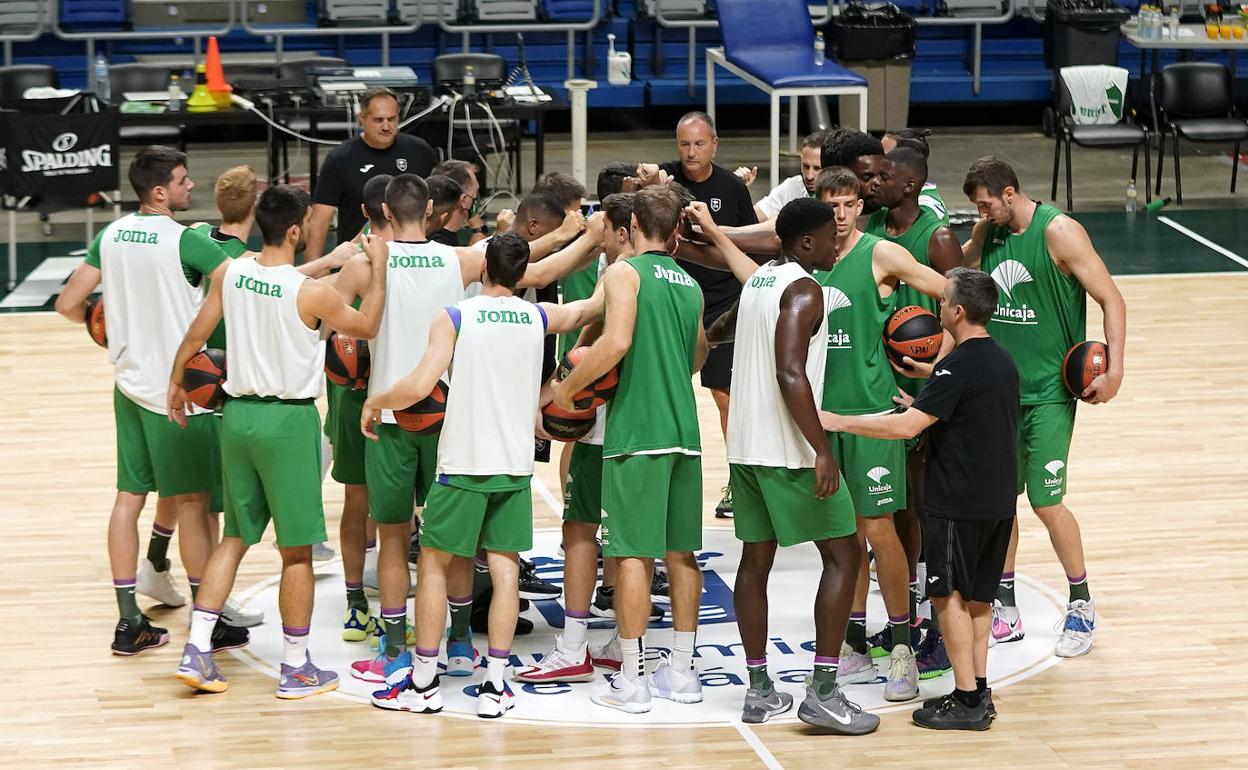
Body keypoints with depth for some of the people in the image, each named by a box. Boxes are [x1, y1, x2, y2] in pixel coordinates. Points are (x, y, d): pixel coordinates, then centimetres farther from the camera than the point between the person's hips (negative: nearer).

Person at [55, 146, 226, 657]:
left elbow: (68, 304, 6)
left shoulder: (112, 235, 2)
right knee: (192, 501, 4)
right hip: (179, 388, -6)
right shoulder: (184, 241, -18)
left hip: (130, 384, 6)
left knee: (129, 496, 10)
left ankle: (129, 622, 13)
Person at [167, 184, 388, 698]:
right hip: (289, 421, -5)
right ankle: (296, 669, 12)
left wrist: (176, 383, 25)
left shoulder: (231, 273, -2)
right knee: (297, 552, 5)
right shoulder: (312, 293, -16)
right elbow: (367, 326, 1)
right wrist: (378, 265, 8)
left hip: (238, 414, 5)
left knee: (235, 538, 17)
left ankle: (196, 651, 10)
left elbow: (195, 335, 8)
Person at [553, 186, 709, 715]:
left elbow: (617, 341, -20)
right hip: (684, 430, 6)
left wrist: (568, 388, -10)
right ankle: (681, 673, 16)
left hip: (637, 432, -6)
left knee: (632, 553, -3)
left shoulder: (624, 273, -6)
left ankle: (630, 681, -2)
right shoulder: (691, 284, 14)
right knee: (681, 552, 11)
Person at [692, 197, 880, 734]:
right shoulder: (803, 291, -14)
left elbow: (716, 332, 34)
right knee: (843, 555, -2)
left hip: (745, 445, 9)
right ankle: (822, 692, -7)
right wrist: (822, 450, -26)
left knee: (755, 559, 11)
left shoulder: (759, 281, 13)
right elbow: (790, 374, -25)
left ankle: (759, 690, 13)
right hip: (789, 450, -9)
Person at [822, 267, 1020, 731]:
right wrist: (915, 401, 26)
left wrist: (838, 422, -18)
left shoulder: (959, 367, -18)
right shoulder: (1003, 362, 10)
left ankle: (966, 700, -3)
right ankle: (980, 693, 17)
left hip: (958, 502, -9)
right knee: (978, 595, 14)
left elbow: (908, 427, -24)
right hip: (999, 499, 9)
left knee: (949, 594, -2)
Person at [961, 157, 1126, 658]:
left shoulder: (1059, 233, -14)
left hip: (1048, 391, -6)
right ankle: (1006, 611, 18)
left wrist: (1114, 371, -20)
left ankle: (1082, 608, 12)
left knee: (1045, 501, -6)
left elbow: (1111, 300, -13)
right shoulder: (987, 233, 4)